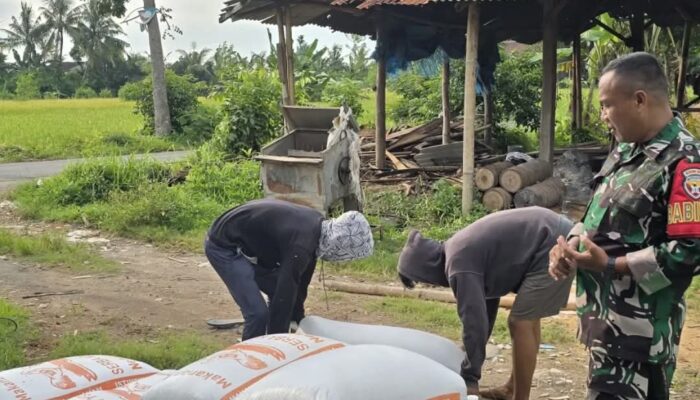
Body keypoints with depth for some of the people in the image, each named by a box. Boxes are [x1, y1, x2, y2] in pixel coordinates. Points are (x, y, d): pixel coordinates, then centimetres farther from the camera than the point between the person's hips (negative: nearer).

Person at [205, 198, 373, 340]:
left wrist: (298, 317, 12)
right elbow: (285, 296, -29)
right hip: (223, 247, -10)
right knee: (258, 313, -16)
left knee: (281, 292, 12)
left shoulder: (318, 225, -4)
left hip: (248, 244, 10)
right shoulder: (300, 245, -32)